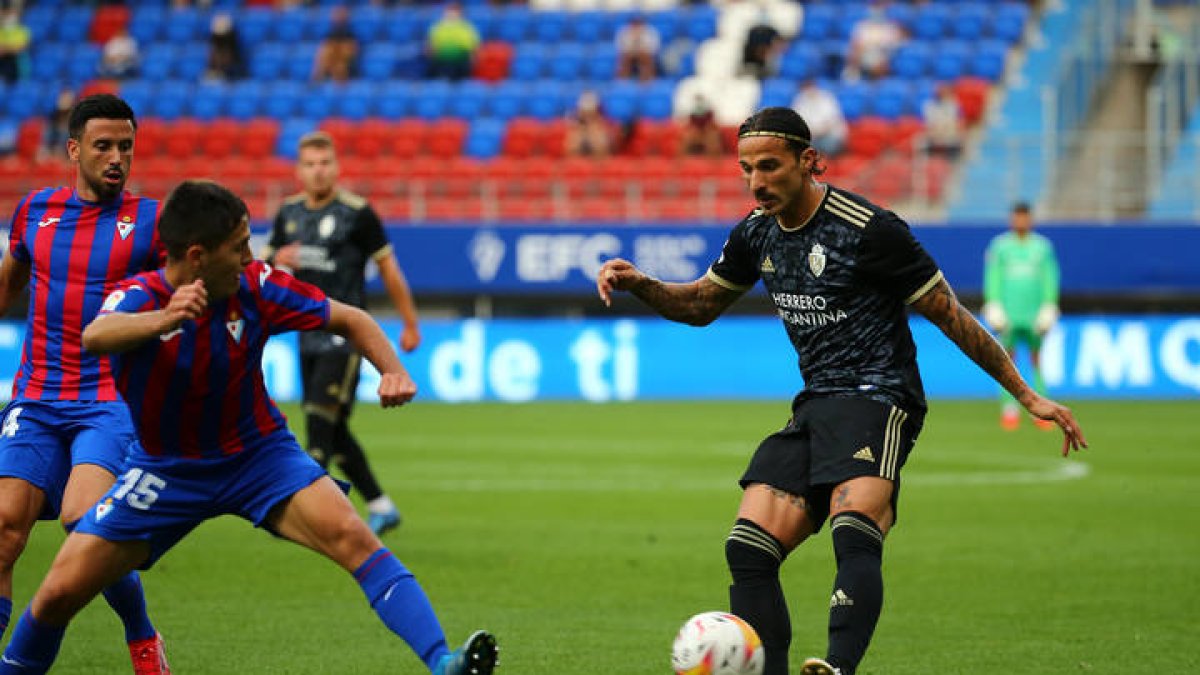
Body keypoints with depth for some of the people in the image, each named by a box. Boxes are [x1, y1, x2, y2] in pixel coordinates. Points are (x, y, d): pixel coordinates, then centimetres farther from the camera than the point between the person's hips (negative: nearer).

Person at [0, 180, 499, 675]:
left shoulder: (255, 286, -15)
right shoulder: (137, 298, -22)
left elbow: (351, 321, -3)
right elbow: (94, 337, -47)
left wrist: (393, 371, -24)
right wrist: (162, 320, -67)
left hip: (258, 453, 1)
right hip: (167, 468, -1)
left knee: (351, 536, -24)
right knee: (60, 592, -6)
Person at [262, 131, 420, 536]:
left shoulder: (357, 213, -8)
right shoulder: (289, 213, 9)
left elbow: (388, 268, -1)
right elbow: (262, 267, 16)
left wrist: (410, 324, 2)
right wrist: (277, 259, -8)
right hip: (309, 333, 7)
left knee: (321, 422, -14)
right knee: (333, 431, 9)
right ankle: (381, 507, 20)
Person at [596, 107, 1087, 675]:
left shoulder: (868, 229, -11)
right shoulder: (756, 234, 10)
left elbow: (950, 316, -5)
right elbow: (701, 304, 27)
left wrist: (1028, 397, -1)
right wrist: (637, 284, 7)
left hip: (876, 399, -8)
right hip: (814, 409, 8)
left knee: (855, 538, -32)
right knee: (749, 552, -8)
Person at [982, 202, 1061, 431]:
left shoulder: (1042, 246, 9)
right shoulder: (999, 246, 6)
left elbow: (1050, 278, 9)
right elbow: (992, 277, 4)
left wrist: (1049, 307, 1)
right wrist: (993, 306, -4)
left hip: (1034, 314, 1)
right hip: (1007, 313, -1)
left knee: (1037, 360, 0)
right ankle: (1009, 410, -4)